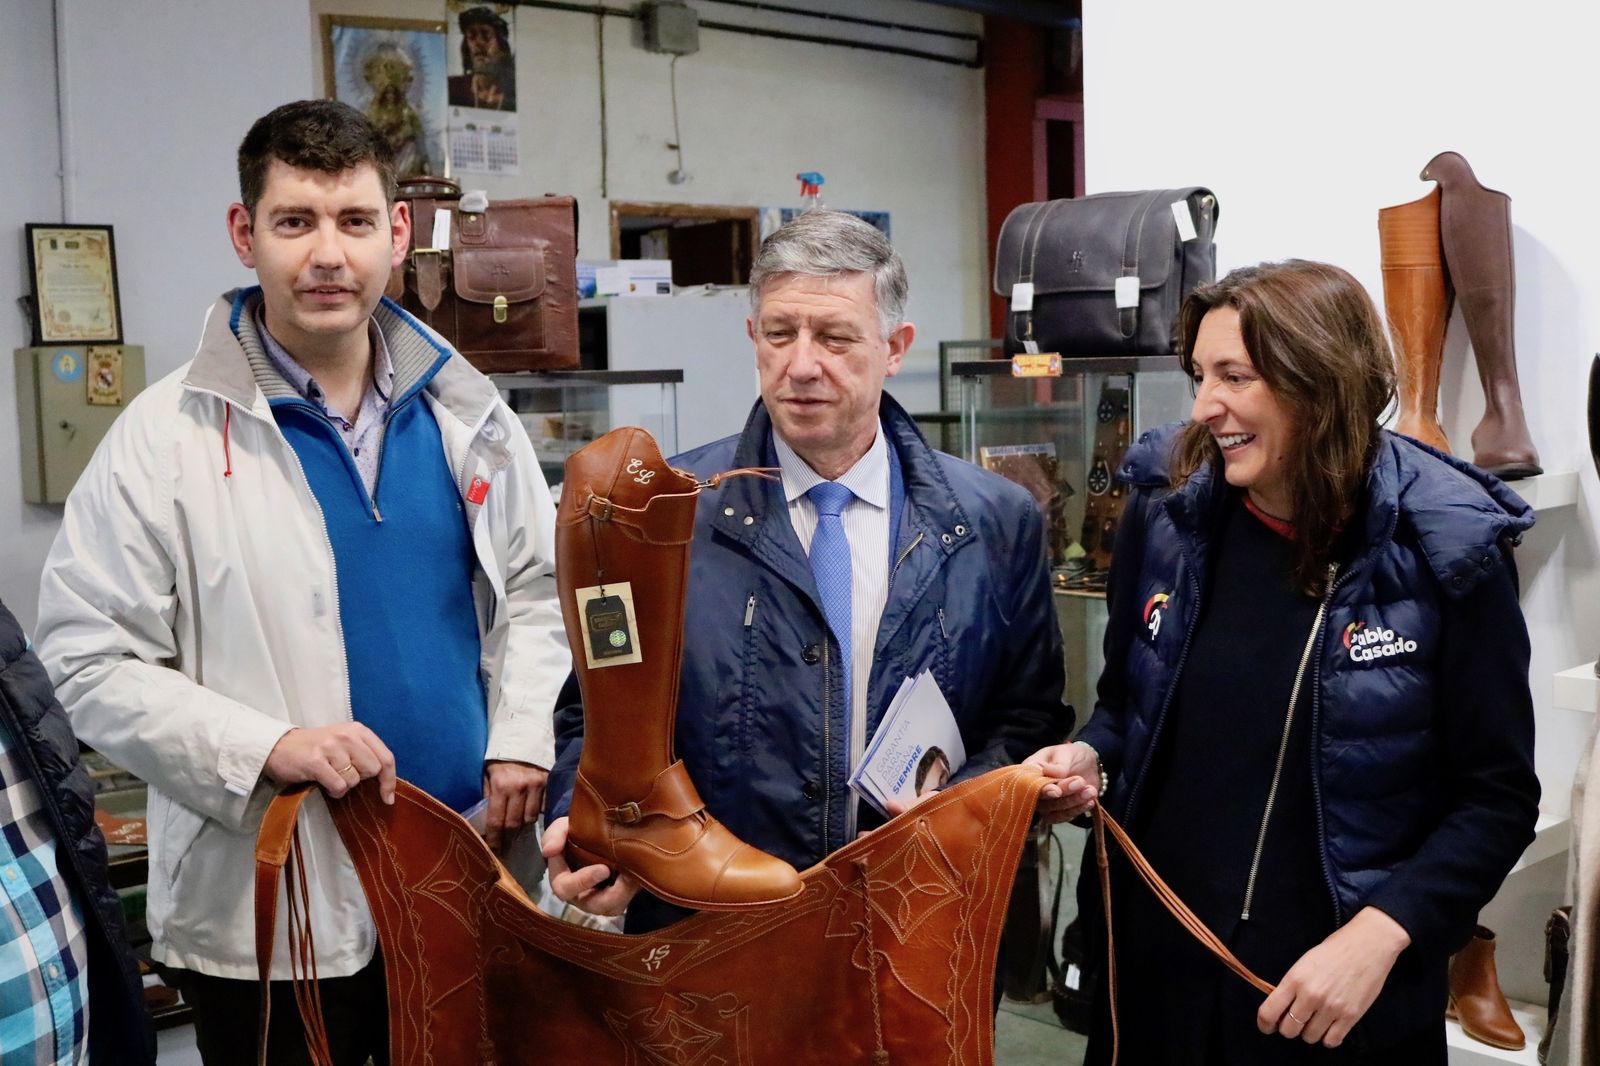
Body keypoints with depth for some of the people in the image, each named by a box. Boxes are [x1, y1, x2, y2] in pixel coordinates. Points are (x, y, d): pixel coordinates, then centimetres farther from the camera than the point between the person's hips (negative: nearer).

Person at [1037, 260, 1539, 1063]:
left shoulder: (1444, 548, -13)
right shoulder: (1169, 510, -3)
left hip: (1340, 984, -3)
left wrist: (1379, 934, -18)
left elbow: (1497, 795, -8)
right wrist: (1087, 755, -9)